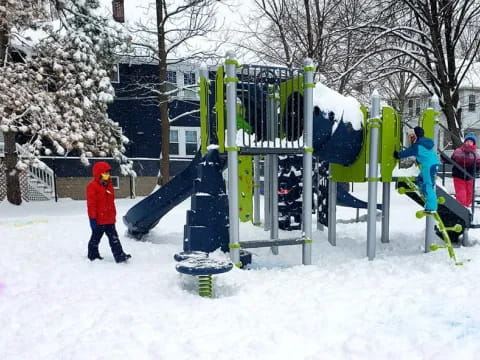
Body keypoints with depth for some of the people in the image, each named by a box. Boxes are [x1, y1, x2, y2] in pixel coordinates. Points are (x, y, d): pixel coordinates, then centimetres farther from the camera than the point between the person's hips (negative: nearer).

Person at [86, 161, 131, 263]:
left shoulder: (109, 185, 12)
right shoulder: (92, 186, -11)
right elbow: (91, 204, -15)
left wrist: (114, 214, 19)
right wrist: (92, 218, -17)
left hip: (109, 219, 7)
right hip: (98, 220, -7)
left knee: (114, 239, 3)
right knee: (95, 238, 10)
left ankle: (119, 255, 1)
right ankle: (93, 256, 26)